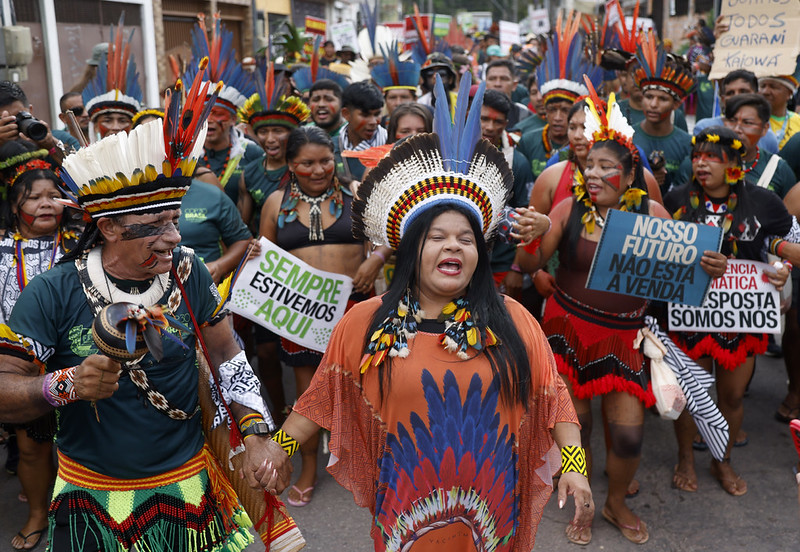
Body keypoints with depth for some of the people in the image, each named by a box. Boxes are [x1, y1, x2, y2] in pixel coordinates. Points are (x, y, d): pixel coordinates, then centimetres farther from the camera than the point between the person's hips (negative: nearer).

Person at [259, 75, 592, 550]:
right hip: (407, 510, 0)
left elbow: (551, 397, 0)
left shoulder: (511, 321, -2)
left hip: (490, 506, 1)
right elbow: (325, 398, 3)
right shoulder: (364, 325, -3)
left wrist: (574, 463, -7)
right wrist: (281, 447, -1)